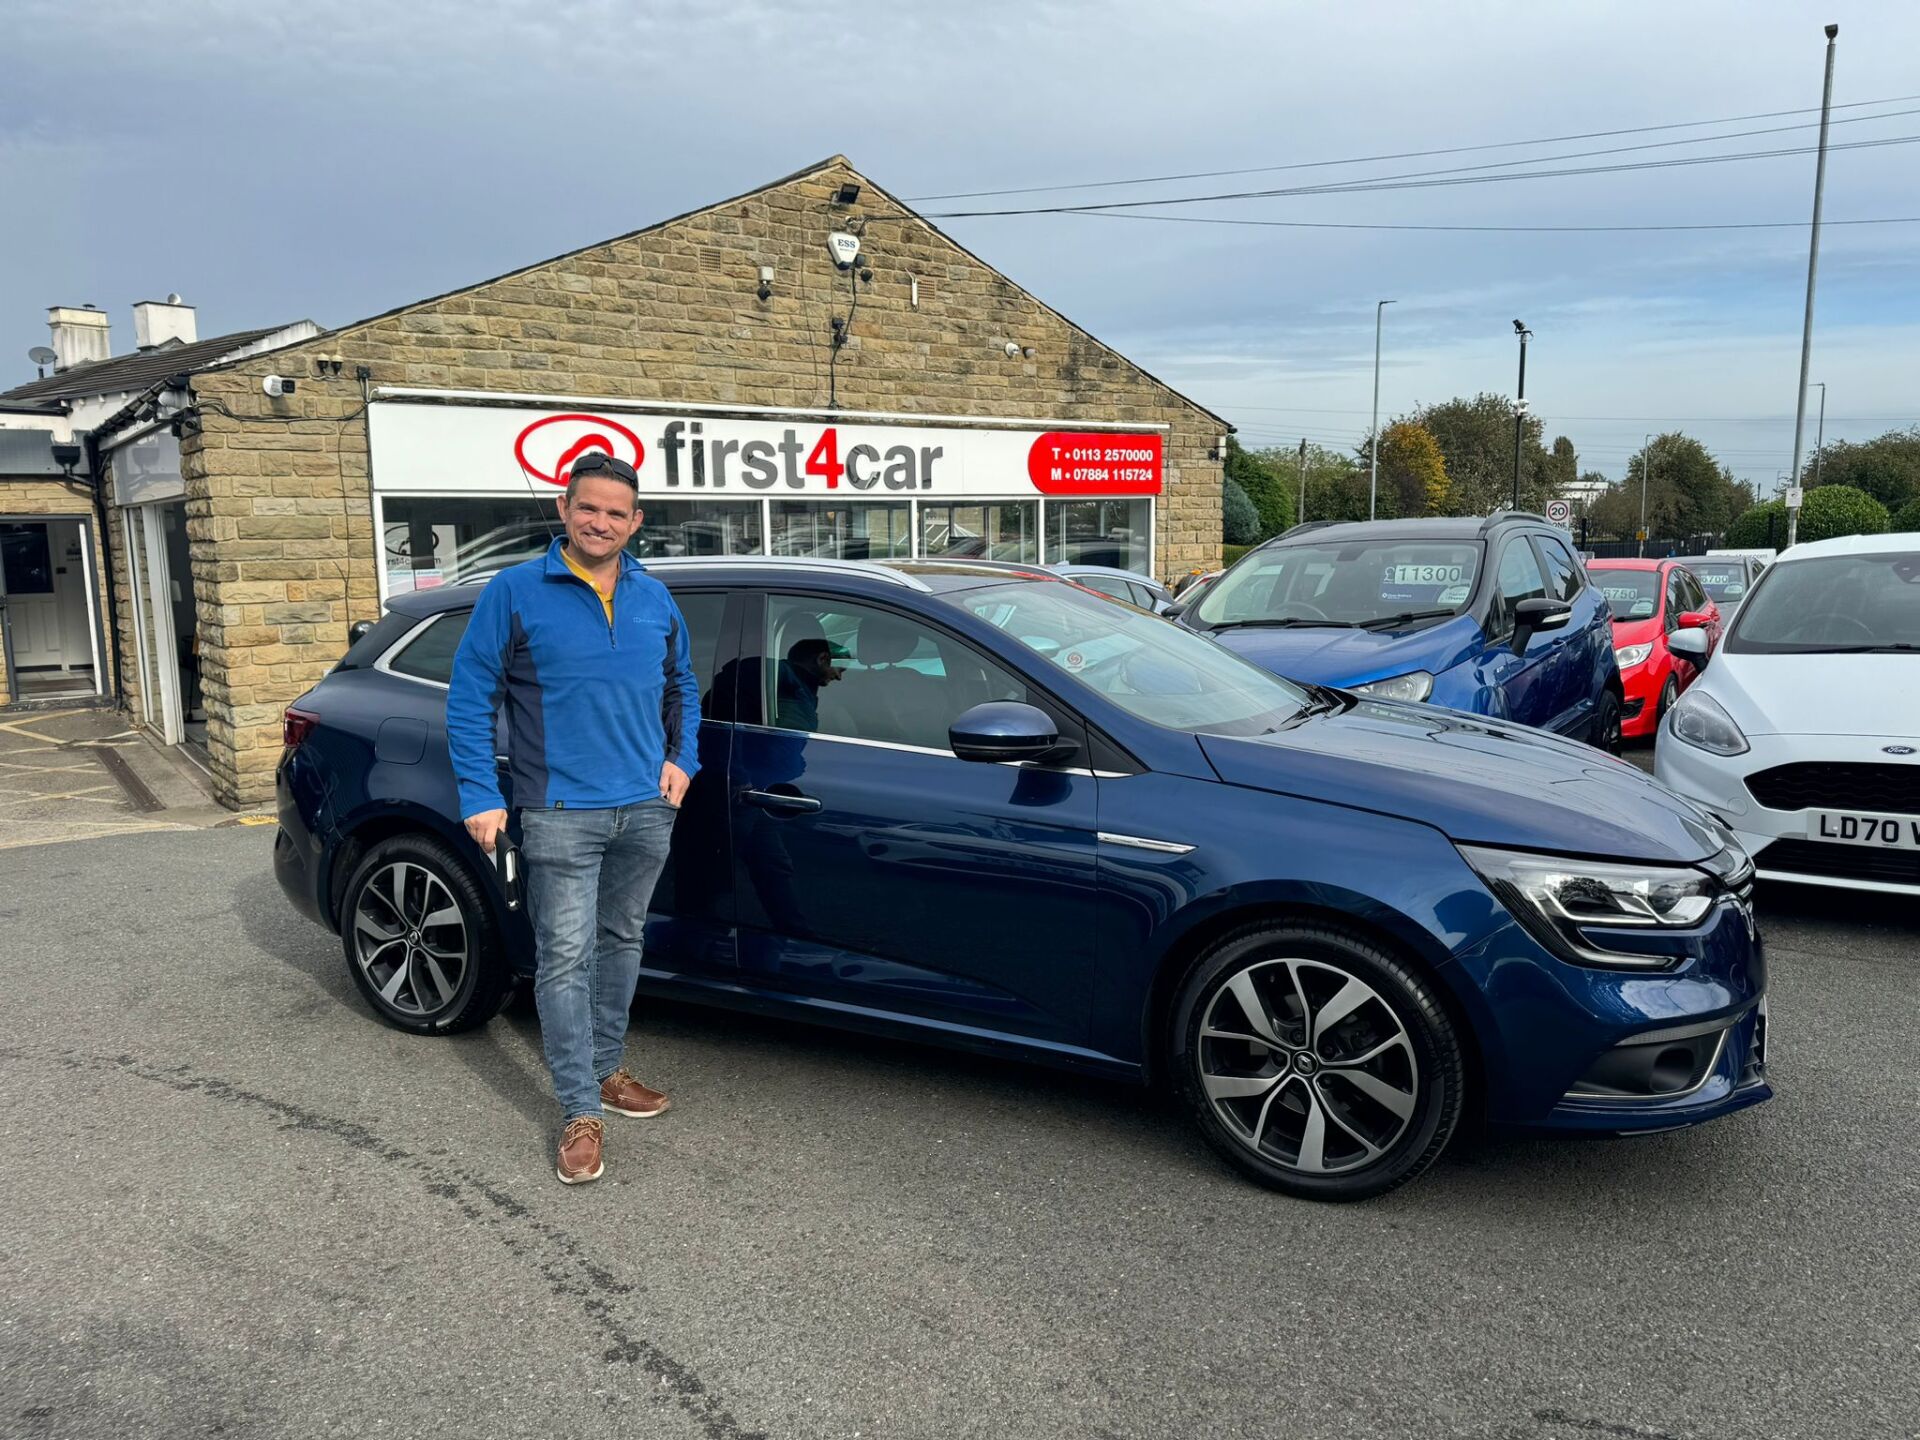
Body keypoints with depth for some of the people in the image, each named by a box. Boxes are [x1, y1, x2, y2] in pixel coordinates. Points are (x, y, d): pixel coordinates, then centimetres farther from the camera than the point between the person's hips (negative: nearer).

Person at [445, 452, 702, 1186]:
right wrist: (480, 796, -12)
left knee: (622, 942, 17)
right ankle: (581, 1113, 6)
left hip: (647, 809, 5)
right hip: (562, 814, -5)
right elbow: (469, 696, -6)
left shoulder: (655, 600, 8)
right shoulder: (515, 592, -6)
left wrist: (682, 759, 7)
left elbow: (682, 686, 22)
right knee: (565, 959, -3)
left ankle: (605, 1070, 34)